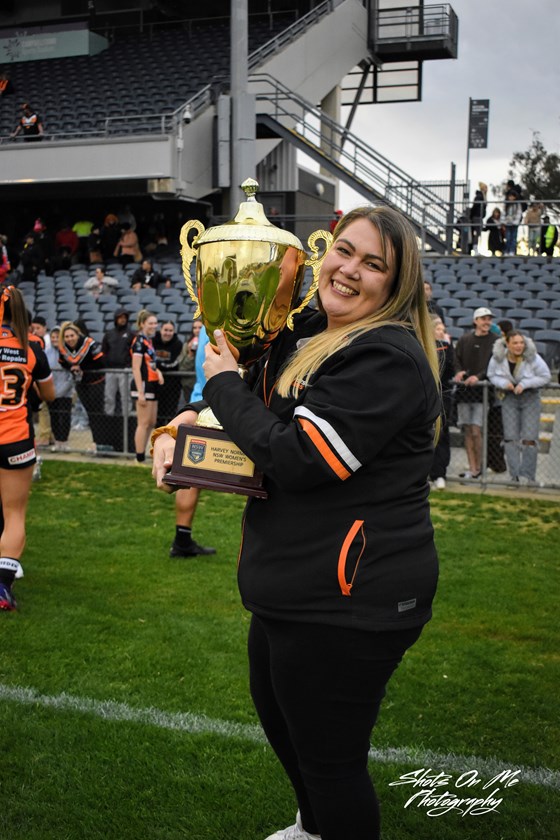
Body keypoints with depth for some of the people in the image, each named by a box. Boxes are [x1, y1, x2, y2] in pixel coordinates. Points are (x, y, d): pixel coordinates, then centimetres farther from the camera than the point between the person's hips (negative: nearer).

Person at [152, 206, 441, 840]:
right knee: (277, 715, 30)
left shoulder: (388, 358, -21)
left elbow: (297, 458, -26)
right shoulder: (305, 334, 8)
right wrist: (177, 429, -1)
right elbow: (264, 422, 19)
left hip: (349, 601, -11)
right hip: (294, 590, 11)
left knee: (329, 757, 5)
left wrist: (224, 385, -11)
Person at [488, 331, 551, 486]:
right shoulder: (497, 358, -8)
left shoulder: (533, 358, -15)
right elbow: (492, 375, 3)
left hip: (530, 398, -2)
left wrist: (524, 383, -21)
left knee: (529, 438, -8)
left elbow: (545, 377, -10)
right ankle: (515, 475, 8)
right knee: (510, 437, 0)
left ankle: (527, 475, 2)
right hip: (509, 398, 2)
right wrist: (503, 383, -18)